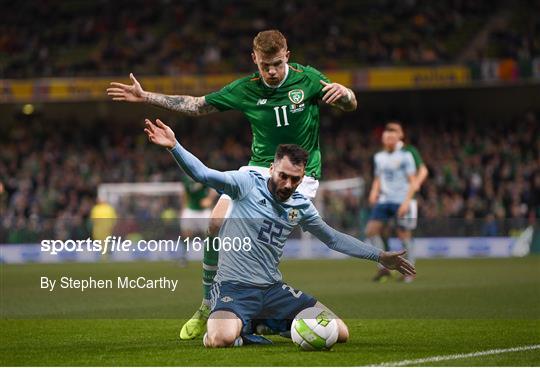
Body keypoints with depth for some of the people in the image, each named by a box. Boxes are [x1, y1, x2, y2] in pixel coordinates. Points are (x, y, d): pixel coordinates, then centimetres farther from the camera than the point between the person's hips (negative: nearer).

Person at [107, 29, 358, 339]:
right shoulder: (246, 89, -1)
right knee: (217, 226, -14)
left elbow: (350, 106, 0)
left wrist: (343, 93, -25)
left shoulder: (307, 79, -7)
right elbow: (198, 106, 9)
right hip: (260, 169, 3)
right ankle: (208, 307, 1)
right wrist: (146, 97, 5)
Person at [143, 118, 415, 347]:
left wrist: (380, 256, 20)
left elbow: (333, 238, 21)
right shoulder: (247, 183, -6)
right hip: (235, 287, -5)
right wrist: (174, 146, -35)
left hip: (273, 289, 6)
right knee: (219, 339, -37)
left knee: (340, 334, -4)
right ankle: (239, 331, 2)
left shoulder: (301, 206, 8)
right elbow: (203, 175, -18)